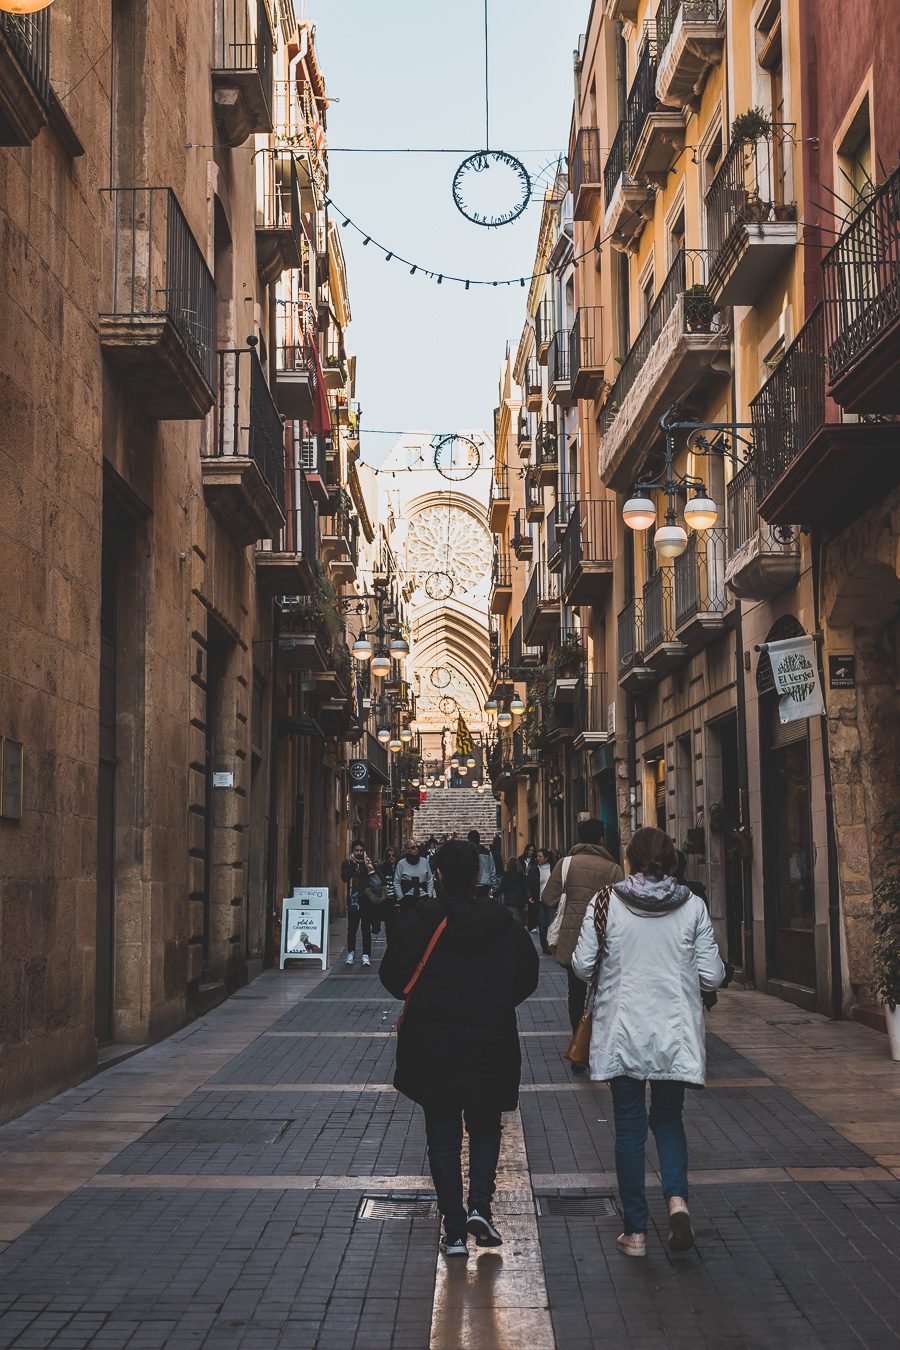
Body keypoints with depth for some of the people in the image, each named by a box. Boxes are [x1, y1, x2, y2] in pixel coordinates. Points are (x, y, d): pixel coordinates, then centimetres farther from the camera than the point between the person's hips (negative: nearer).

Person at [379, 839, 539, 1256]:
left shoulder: (416, 920, -8)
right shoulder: (502, 921, -2)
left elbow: (393, 977, -5)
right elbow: (527, 975, 5)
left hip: (431, 1044, -1)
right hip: (491, 1043, 1)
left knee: (442, 1133, 7)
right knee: (485, 1127, 18)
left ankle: (454, 1229, 5)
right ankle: (480, 1205, 0)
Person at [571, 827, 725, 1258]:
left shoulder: (606, 904, -7)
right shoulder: (693, 907, -4)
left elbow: (582, 966, -6)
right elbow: (712, 975, -3)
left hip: (622, 1032, -1)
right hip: (676, 1032, 1)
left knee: (629, 1125, 8)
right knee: (668, 1117, 17)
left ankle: (635, 1230, 10)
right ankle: (677, 1196, -7)